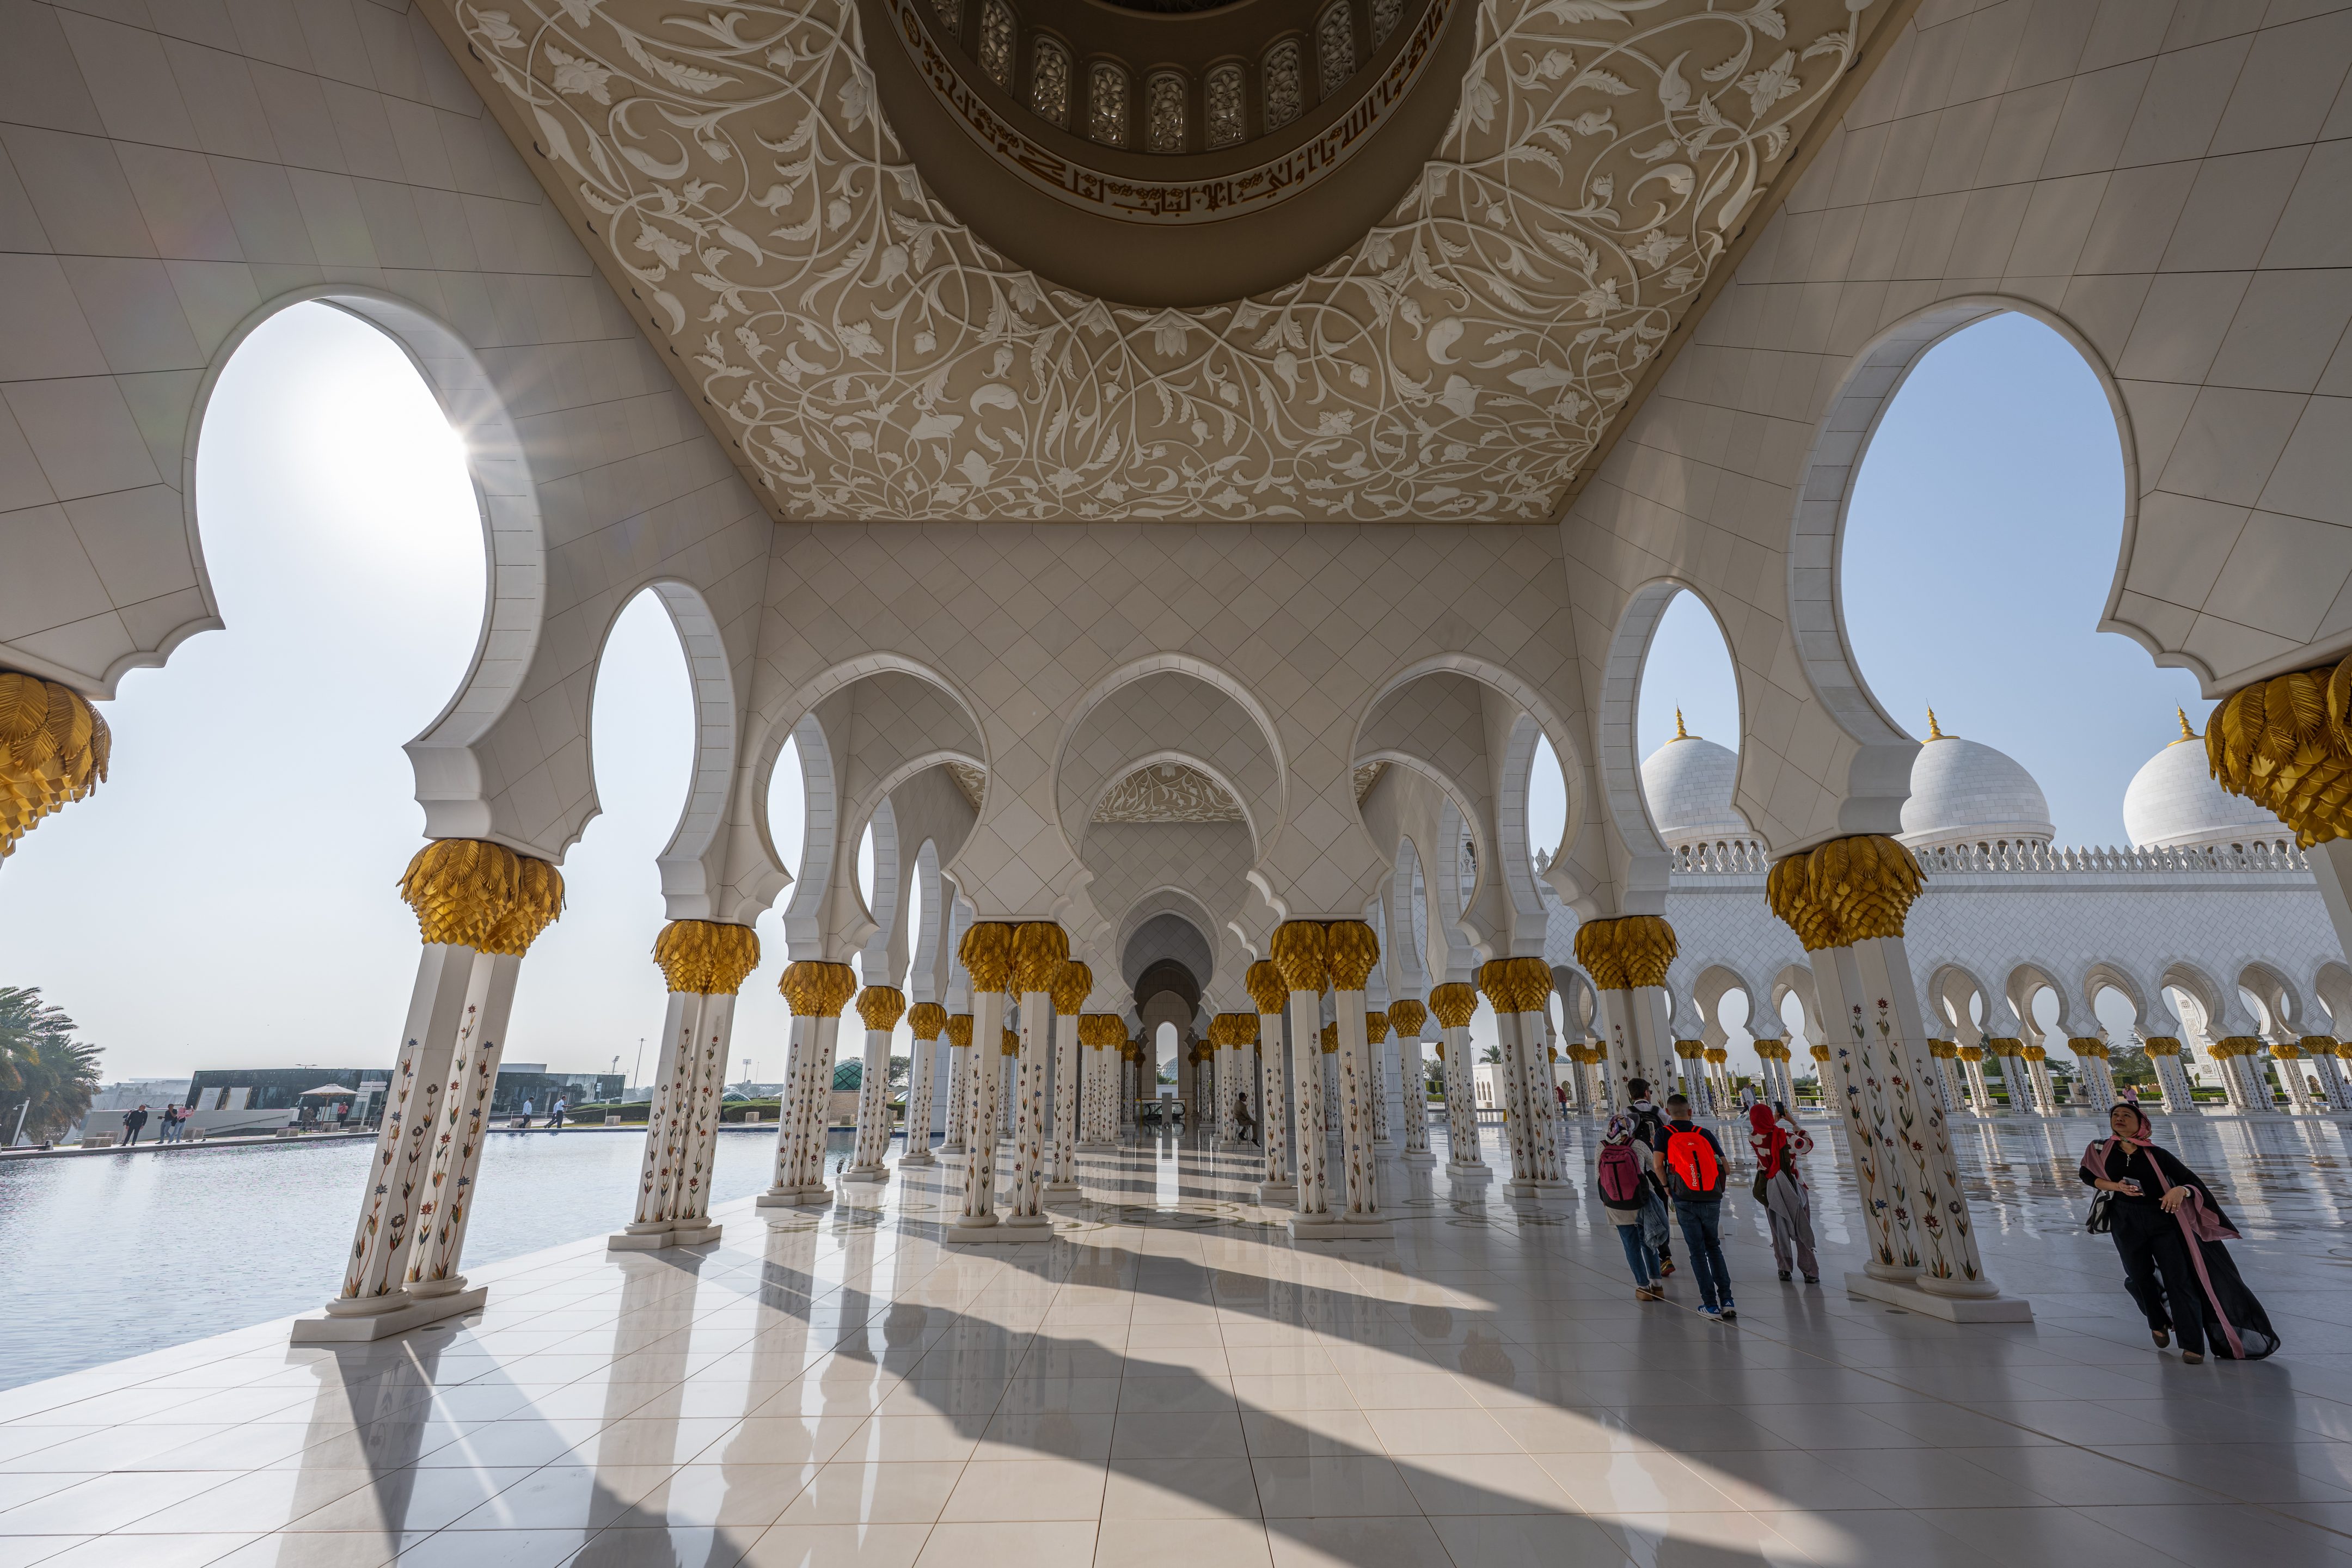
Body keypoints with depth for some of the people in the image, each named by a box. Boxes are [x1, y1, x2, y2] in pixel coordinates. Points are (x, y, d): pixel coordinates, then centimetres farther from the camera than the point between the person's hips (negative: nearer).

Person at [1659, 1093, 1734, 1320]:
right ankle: (1727, 1300, 10)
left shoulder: (1665, 1133, 2)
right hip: (1712, 1199, 3)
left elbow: (1658, 1165, -9)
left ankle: (1711, 1305, 7)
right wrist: (1719, 1189, 19)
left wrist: (1668, 1187, 7)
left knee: (1698, 1251, 7)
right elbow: (1724, 1165, 6)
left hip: (1686, 1201, -3)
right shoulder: (1704, 1133, 10)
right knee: (1714, 1247, 18)